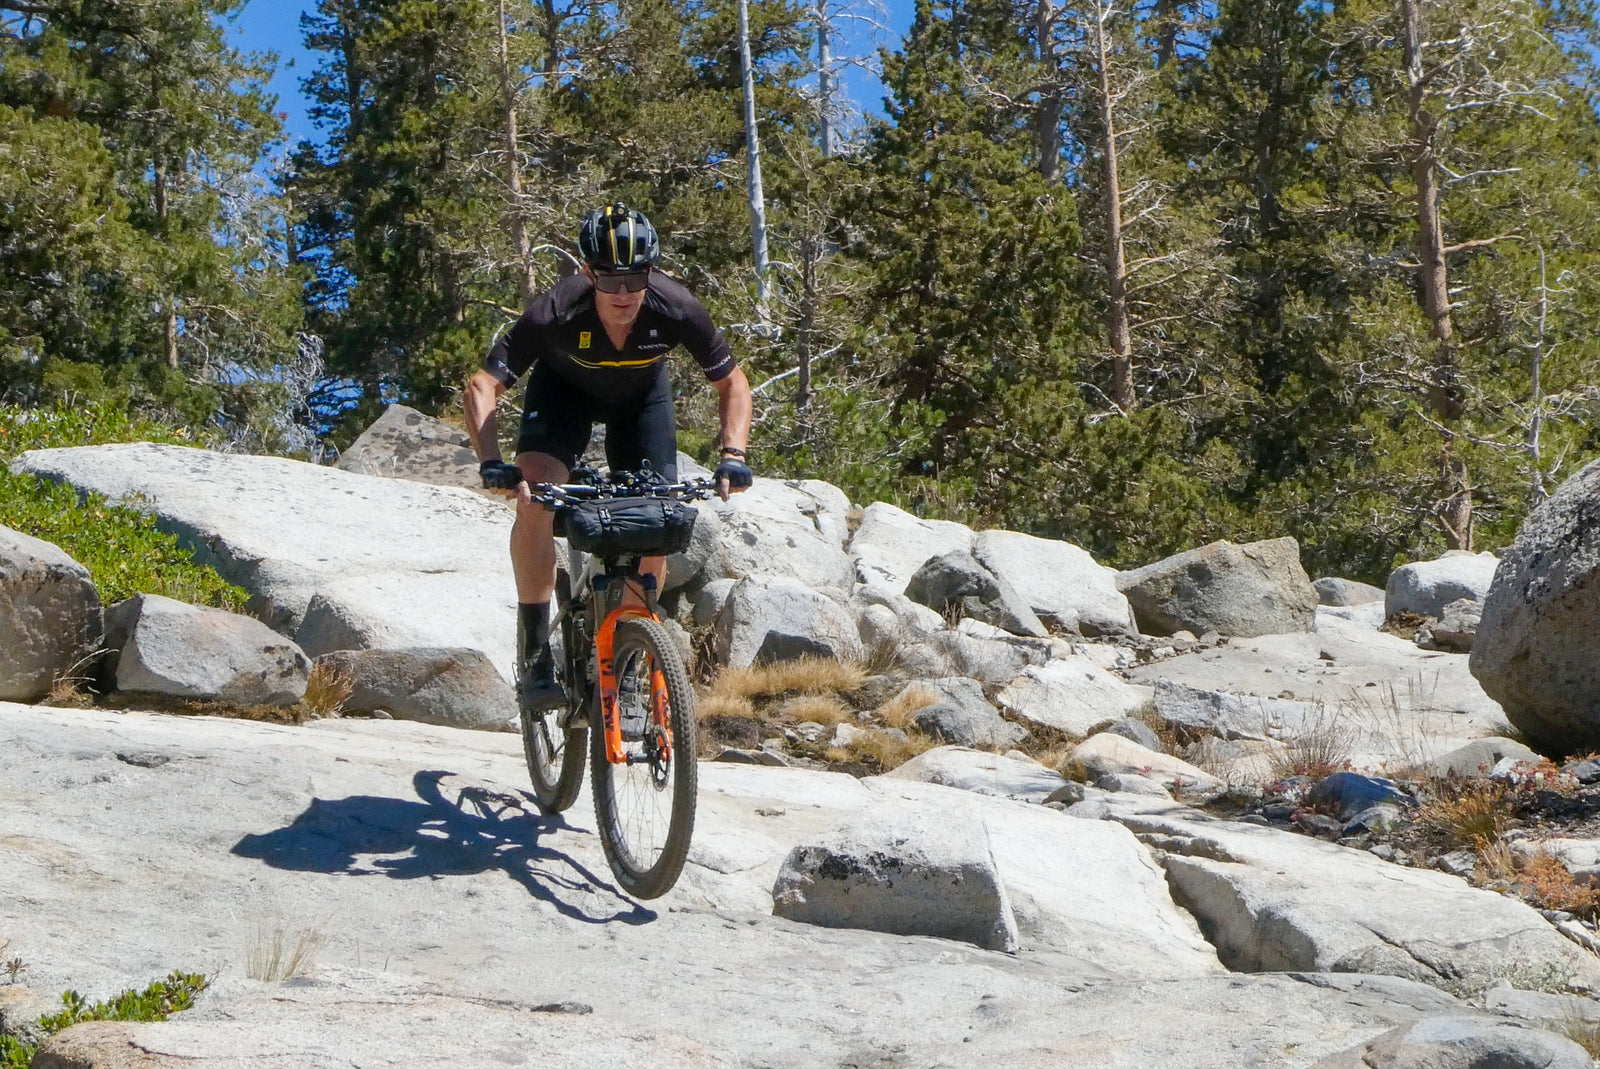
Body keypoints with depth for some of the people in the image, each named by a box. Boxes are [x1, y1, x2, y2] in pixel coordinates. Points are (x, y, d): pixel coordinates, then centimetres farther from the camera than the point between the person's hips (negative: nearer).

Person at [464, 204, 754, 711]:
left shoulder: (676, 309, -33)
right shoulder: (554, 313, -37)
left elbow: (732, 383, -18)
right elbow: (482, 386, -34)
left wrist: (732, 456, -32)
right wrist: (492, 465, -48)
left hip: (642, 395, 2)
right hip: (564, 389, -1)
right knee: (534, 496, -26)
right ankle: (534, 654, -15)